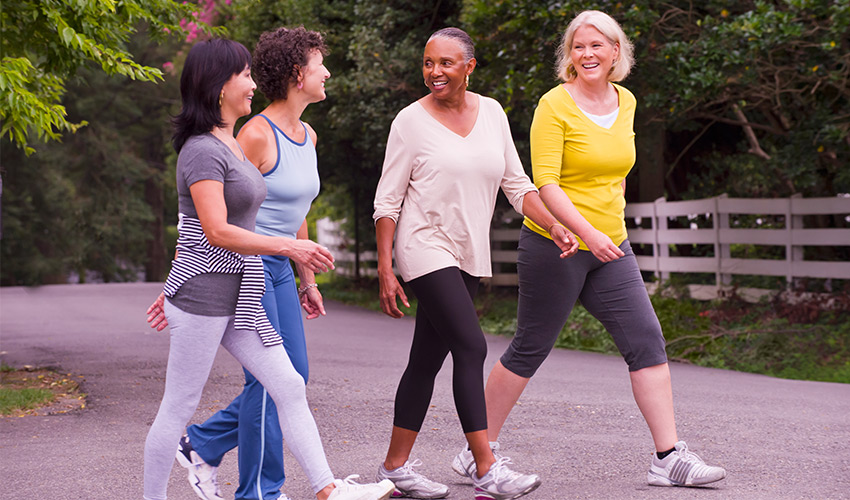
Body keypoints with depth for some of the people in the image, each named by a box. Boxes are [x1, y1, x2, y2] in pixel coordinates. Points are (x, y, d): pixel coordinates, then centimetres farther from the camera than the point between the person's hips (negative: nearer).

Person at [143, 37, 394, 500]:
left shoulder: (231, 145, 15)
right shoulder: (203, 150, -14)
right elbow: (216, 232, -23)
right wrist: (288, 246, -25)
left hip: (240, 296, 9)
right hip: (204, 297, -9)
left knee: (290, 388, 3)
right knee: (178, 407, 1)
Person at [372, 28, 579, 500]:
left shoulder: (491, 113, 7)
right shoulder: (412, 121, -6)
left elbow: (517, 184, 11)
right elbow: (387, 201, -4)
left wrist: (554, 225, -4)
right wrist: (385, 270, -9)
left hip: (469, 254, 5)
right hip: (426, 246, -5)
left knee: (428, 358, 9)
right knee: (472, 348, -16)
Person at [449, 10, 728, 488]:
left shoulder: (626, 102, 8)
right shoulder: (555, 105, -12)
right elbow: (545, 181, -19)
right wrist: (587, 232, -28)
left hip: (610, 246, 6)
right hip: (554, 243, -6)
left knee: (648, 341, -3)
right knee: (529, 350, 2)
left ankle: (669, 458, 0)